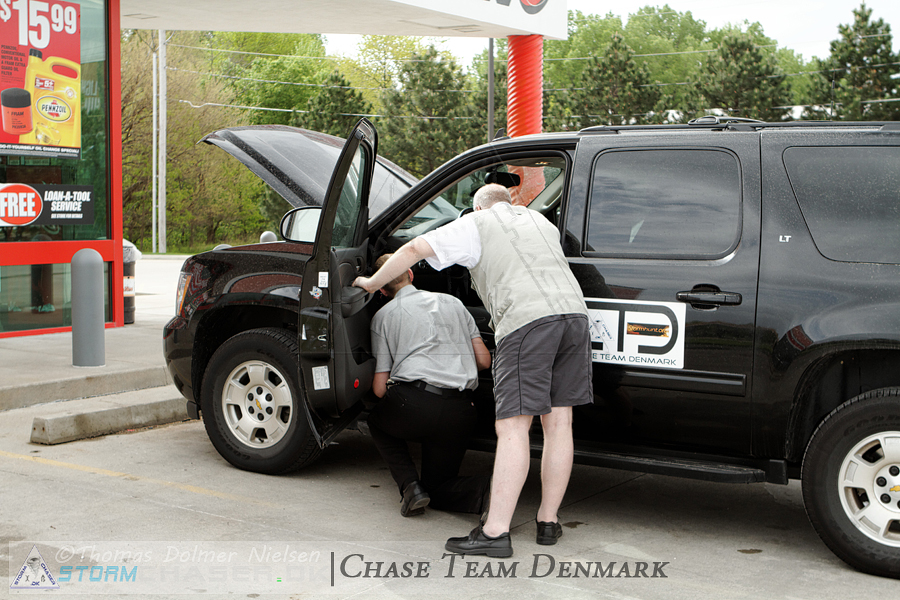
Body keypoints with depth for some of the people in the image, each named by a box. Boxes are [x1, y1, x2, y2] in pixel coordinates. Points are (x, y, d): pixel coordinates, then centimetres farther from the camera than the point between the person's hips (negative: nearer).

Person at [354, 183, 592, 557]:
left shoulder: (476, 224, 14)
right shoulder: (540, 221, 31)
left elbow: (413, 249, 8)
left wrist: (372, 283, 20)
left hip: (527, 320, -6)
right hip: (574, 313, 6)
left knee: (512, 428, -10)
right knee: (558, 423, 9)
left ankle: (495, 532, -13)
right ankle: (548, 522, 16)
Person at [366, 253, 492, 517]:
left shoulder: (384, 314, 13)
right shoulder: (452, 302, 23)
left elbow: (379, 388, 10)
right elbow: (484, 360, 19)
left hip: (413, 405, -3)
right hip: (460, 414, 3)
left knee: (378, 421, 33)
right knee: (438, 488, 21)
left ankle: (410, 486, 7)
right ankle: (483, 490, -13)